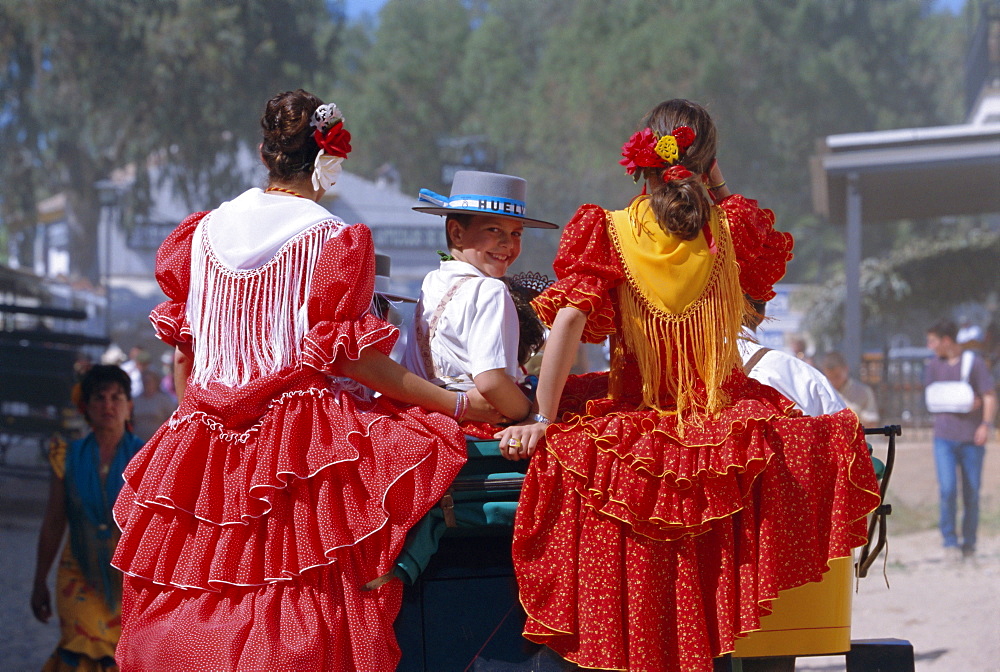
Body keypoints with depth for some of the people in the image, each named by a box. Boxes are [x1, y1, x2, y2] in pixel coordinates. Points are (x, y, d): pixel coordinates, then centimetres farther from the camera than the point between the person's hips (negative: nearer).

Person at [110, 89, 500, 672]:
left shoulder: (205, 229, 10)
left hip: (211, 441, 6)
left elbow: (182, 348, 15)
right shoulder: (335, 240, -6)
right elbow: (350, 357, -11)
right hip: (306, 447, -5)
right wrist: (459, 404, -5)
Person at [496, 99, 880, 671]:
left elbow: (568, 322, -17)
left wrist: (543, 420, -17)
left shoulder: (611, 233, -5)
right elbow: (762, 266, 25)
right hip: (725, 427, 1)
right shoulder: (729, 229, 0)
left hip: (636, 425, -1)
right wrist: (718, 193, 20)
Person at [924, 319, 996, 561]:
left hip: (971, 438, -1)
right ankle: (950, 541, -2)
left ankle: (969, 543, 15)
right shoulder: (933, 365, 11)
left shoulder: (974, 363, 0)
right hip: (944, 437, 1)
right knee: (947, 489, -13)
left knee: (971, 493, 2)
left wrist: (986, 424, -19)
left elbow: (989, 396, -3)